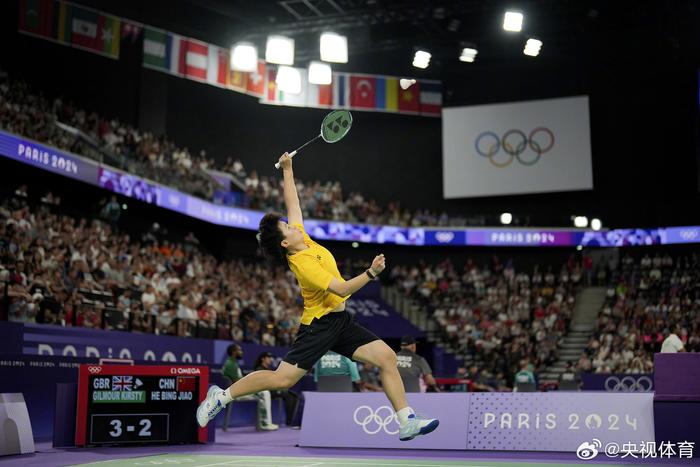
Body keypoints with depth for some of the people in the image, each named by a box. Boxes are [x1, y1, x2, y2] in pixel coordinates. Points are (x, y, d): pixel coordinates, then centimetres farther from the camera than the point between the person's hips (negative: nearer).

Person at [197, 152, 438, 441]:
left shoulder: (301, 237, 4)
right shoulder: (303, 264, -20)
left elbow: (293, 203, 18)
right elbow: (342, 290, -26)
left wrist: (287, 169, 21)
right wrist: (371, 273, -34)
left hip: (341, 322, 9)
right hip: (319, 324, -8)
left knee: (387, 357, -5)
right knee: (282, 379, -11)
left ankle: (406, 422, -4)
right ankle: (222, 395, 9)